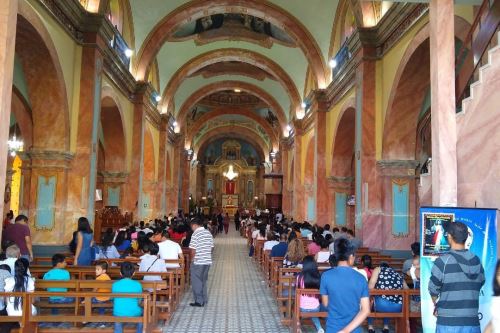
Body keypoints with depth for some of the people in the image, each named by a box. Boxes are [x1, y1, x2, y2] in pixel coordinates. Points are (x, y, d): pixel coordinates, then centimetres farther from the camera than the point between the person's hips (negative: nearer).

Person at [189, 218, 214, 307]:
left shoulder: (195, 234, -14)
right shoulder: (208, 233, 6)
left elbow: (193, 250, -15)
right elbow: (211, 247, 8)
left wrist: (192, 258, 0)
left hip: (198, 262, -7)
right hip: (207, 261, 7)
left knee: (196, 282, 5)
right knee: (203, 280, 19)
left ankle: (199, 301, 8)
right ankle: (204, 299, 25)